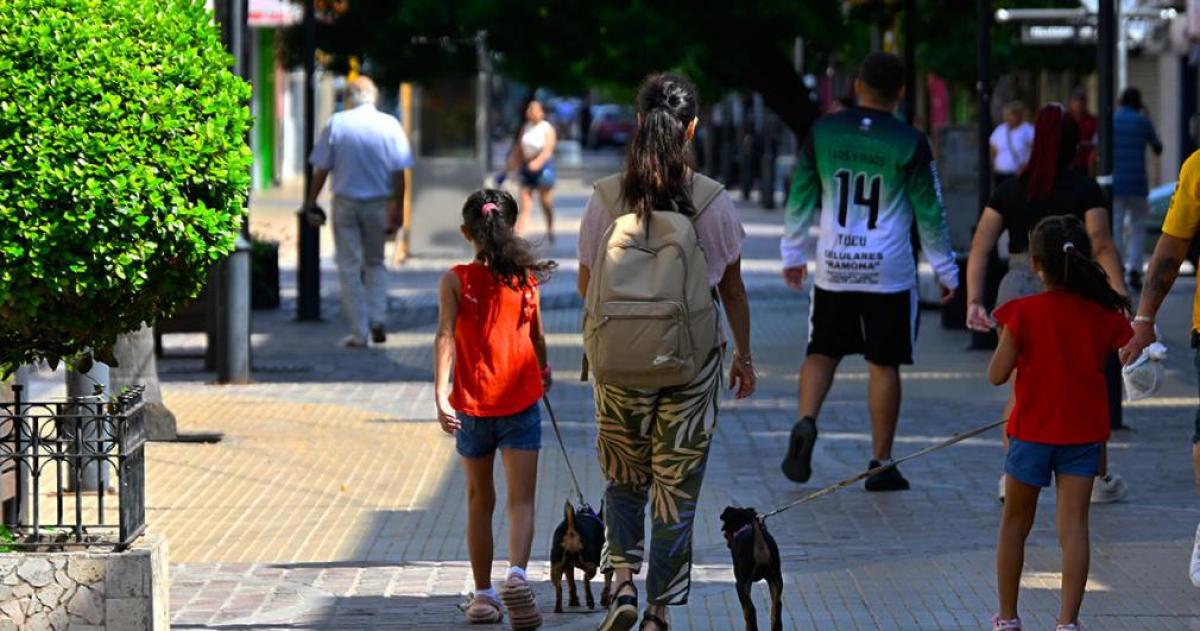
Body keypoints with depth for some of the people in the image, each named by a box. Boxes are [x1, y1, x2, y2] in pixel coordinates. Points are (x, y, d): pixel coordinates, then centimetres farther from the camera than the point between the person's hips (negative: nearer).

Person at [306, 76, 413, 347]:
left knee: (349, 267, 4)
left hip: (345, 203, -1)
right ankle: (377, 319, 3)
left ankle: (358, 332, 3)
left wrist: (311, 202, 6)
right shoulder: (390, 125, -3)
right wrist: (398, 209, 3)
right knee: (375, 263, 18)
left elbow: (321, 169, -3)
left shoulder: (336, 124, -4)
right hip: (379, 203, 1)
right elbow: (399, 172, -3)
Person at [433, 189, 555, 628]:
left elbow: (446, 337, -14)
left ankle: (483, 594, 18)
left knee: (479, 502, 14)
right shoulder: (526, 278, 1)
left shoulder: (455, 281, -4)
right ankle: (517, 573, -27)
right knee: (521, 500, -2)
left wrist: (441, 396, -20)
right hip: (521, 402, 0)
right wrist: (543, 372, 32)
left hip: (472, 406, 0)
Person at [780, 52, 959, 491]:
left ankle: (806, 422, -12)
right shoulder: (910, 144, -7)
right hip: (890, 272, -2)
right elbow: (930, 214, -2)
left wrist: (793, 254, 19)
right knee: (884, 364, 4)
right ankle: (881, 463, 7)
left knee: (822, 352, 14)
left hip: (832, 268, 2)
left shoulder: (822, 132, 0)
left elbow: (800, 198, 7)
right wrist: (946, 271, 8)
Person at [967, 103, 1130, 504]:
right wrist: (1119, 295, -16)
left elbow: (980, 248, 1)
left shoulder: (1009, 191, 7)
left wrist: (974, 301, 1)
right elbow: (1101, 246, -13)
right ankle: (1100, 479, 21)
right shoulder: (1084, 190, -2)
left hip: (1017, 291, 2)